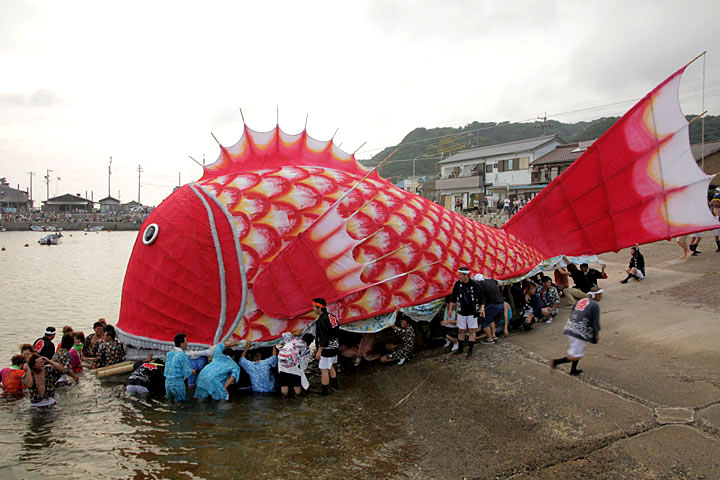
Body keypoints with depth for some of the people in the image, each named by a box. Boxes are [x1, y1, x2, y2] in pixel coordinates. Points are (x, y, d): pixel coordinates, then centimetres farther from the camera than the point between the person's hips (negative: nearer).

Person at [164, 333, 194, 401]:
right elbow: (187, 374, -14)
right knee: (180, 400, 13)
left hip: (168, 382, 6)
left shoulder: (169, 353, 7)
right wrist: (192, 371, 8)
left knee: (169, 398, 28)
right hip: (178, 383, -6)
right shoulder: (183, 355, -15)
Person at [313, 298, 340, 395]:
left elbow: (324, 338, -25)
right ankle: (334, 385, 38)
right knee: (331, 367, 25)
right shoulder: (330, 316, 5)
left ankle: (324, 391, 6)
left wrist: (319, 351, -22)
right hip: (335, 346, 10)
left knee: (324, 370, 0)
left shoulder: (322, 320, -23)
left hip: (327, 348, -10)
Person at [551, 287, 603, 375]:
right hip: (578, 332, -9)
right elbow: (595, 322, -7)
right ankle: (556, 362, -2)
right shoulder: (595, 305, -7)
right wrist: (597, 334, 4)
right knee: (577, 356, -2)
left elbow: (572, 313, 22)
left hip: (569, 328, 9)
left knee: (580, 349, 25)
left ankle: (573, 370, 31)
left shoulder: (582, 300, 16)